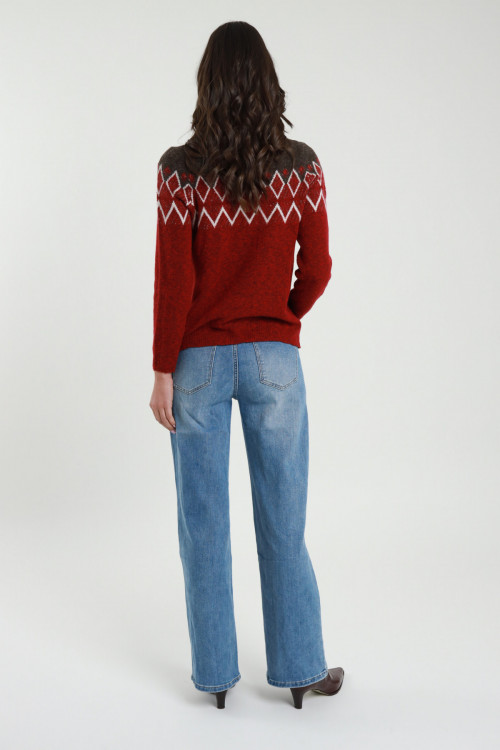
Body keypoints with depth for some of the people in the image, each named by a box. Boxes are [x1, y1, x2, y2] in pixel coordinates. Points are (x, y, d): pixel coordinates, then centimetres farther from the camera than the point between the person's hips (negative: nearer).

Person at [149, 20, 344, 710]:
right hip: (274, 359, 1)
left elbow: (173, 278, -10)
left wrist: (163, 371, -3)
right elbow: (316, 270, 1)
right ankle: (299, 667, 24)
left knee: (204, 523, 10)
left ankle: (215, 672, 22)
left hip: (199, 361, -1)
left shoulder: (181, 169, -8)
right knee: (283, 522, 11)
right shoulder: (302, 166, -3)